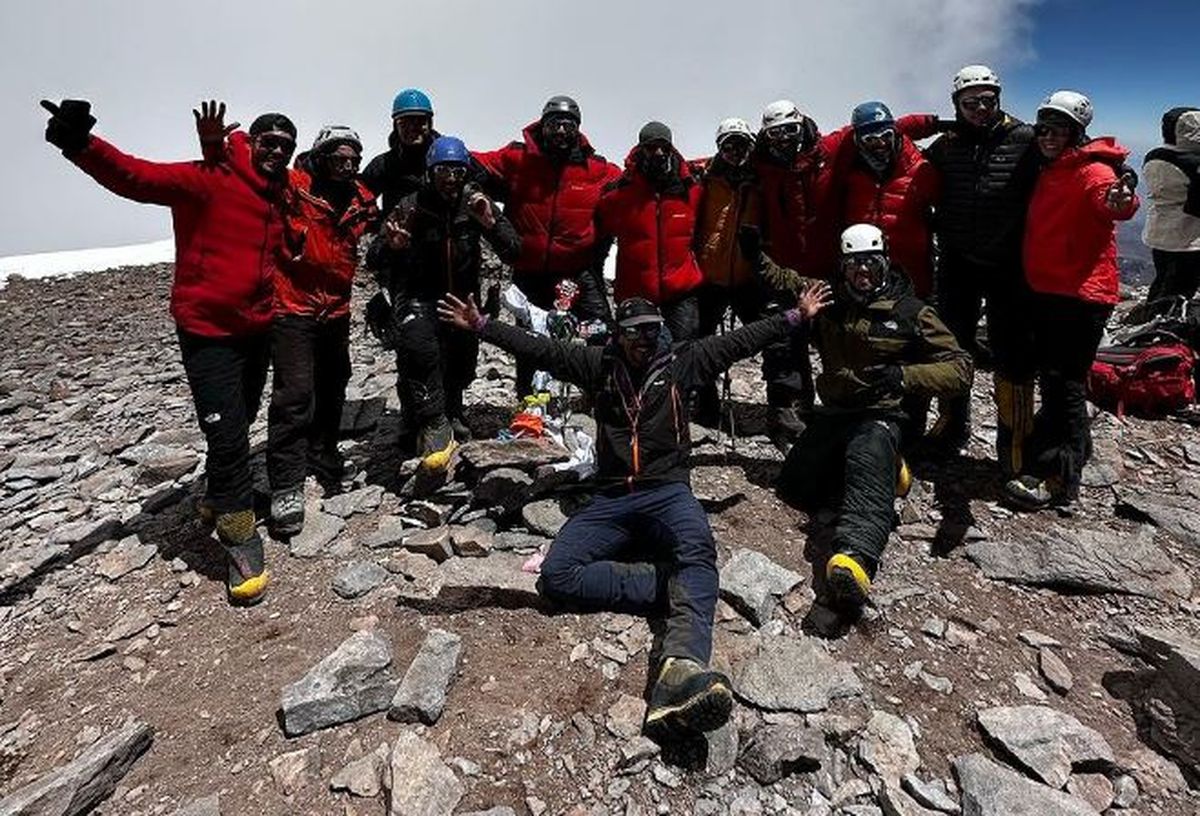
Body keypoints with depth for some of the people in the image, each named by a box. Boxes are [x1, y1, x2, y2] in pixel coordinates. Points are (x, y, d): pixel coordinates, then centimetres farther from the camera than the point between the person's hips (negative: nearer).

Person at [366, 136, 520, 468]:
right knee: (418, 348, -32)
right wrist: (391, 246, -38)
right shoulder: (411, 206, -13)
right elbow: (373, 261, -15)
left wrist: (491, 223, -29)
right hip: (418, 295, -3)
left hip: (462, 297, 4)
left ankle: (450, 415, 44)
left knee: (461, 365, 14)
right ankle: (434, 426, -20)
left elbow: (512, 251, -11)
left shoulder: (476, 202, -6)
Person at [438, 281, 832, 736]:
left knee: (697, 550, -38)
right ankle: (668, 585, -22)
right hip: (611, 499, 2)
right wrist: (481, 326, 8)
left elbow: (741, 341, 13)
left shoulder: (681, 363, 14)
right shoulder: (599, 365, 16)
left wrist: (796, 317, 9)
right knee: (556, 574, -23)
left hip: (667, 492, -2)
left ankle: (681, 671, -61)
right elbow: (539, 349, 13)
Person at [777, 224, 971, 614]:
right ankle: (885, 472, 10)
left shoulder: (911, 312, 2)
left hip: (881, 416, -5)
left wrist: (904, 375, -18)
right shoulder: (830, 304, 13)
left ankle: (854, 559, -61)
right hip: (832, 413, 5)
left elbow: (959, 369, -1)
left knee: (867, 463, -38)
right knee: (793, 487, -9)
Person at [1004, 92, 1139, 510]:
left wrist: (1120, 200, -52)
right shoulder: (1047, 172, 16)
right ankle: (1075, 453, 30)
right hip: (1046, 290, 9)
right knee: (1053, 379, 15)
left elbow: (1109, 196, -32)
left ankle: (1051, 475, -2)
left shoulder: (1093, 170, -9)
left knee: (1063, 383, -8)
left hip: (1082, 293, -9)